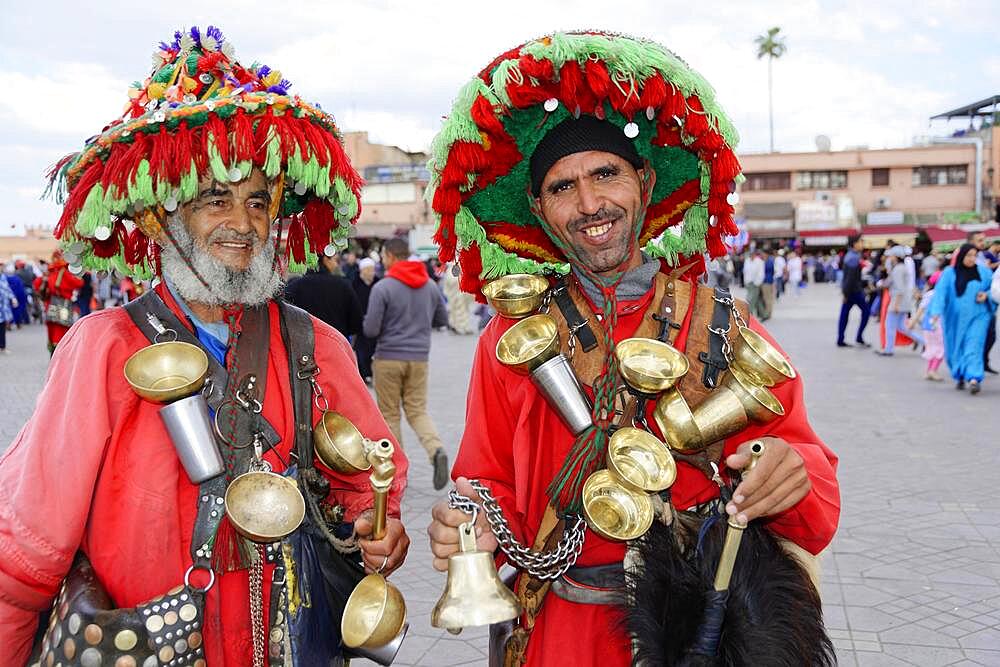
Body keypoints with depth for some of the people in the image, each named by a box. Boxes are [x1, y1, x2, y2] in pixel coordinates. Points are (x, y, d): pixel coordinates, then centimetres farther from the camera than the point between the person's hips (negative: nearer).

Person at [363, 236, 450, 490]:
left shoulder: (382, 288, -12)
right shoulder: (430, 285, 4)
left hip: (388, 358, -4)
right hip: (419, 358, 4)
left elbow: (370, 330, -13)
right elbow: (442, 319, 15)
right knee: (417, 410, 11)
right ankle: (436, 450, -14)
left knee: (389, 414, 9)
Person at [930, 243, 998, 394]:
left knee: (973, 347, -14)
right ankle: (960, 377, 28)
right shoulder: (949, 273, -2)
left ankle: (974, 378, -23)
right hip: (956, 318, 1)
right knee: (956, 348, 9)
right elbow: (940, 292, -11)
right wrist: (937, 311, -24)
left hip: (977, 317, -1)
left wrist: (986, 295, -8)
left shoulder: (983, 272, 2)